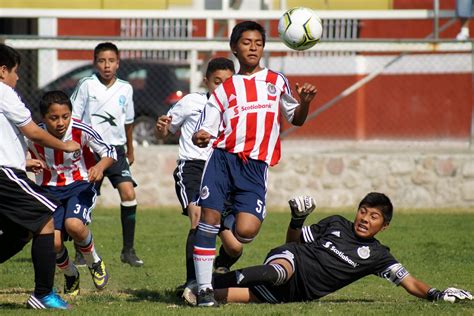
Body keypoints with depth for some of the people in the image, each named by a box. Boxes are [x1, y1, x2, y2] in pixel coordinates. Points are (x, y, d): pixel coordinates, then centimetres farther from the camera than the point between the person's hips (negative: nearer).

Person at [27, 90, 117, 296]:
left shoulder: (81, 131, -18)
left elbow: (110, 152, -6)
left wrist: (100, 166, -27)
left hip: (79, 186, -2)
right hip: (49, 189, 2)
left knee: (74, 225, -32)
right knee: (52, 242, -19)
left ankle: (94, 262, 1)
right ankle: (70, 275, 16)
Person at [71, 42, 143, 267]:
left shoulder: (125, 89, 6)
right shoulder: (87, 86, -4)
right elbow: (73, 118, -2)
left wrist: (130, 150, 27)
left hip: (116, 149, 2)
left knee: (128, 193, -14)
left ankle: (128, 250, -9)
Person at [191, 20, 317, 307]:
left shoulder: (276, 81, 20)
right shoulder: (225, 89, 17)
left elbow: (296, 119, 22)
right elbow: (207, 128, 11)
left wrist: (305, 102, 1)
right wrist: (200, 138, -13)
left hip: (255, 166, 0)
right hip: (223, 157, 0)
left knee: (246, 231, -17)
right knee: (209, 216, -13)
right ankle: (205, 287, -6)